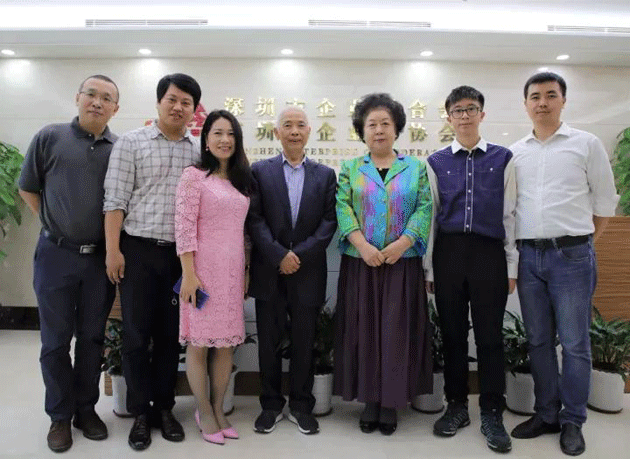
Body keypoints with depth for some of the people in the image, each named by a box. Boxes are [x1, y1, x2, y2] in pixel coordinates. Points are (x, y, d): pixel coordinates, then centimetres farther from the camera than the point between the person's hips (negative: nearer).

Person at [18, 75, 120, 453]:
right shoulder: (50, 137, 0)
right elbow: (28, 188, 8)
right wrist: (54, 225, 3)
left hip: (101, 258, 1)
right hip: (56, 255, -1)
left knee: (92, 337, 12)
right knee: (56, 340, 9)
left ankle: (86, 409, 29)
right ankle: (60, 415, 25)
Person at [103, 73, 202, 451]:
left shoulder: (201, 150, 7)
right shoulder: (131, 142, 0)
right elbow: (115, 199, -4)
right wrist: (113, 249, -9)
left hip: (182, 254, 2)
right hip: (138, 250, -2)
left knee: (171, 334, 11)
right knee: (136, 334, 5)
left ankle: (164, 407, 26)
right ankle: (140, 412, 22)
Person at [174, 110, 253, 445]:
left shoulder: (241, 180, 14)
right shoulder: (194, 175, -5)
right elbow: (184, 227, -11)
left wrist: (246, 271, 12)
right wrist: (189, 274, -16)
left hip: (233, 271, 6)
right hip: (203, 270, -5)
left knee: (227, 344, 10)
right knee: (199, 345, 5)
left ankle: (218, 409, 25)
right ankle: (204, 412, 22)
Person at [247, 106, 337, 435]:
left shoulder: (325, 175, 8)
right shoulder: (260, 171, 5)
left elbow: (329, 221, 0)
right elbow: (254, 219, -3)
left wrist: (300, 255, -11)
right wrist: (279, 256, -13)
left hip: (308, 272, 1)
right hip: (269, 271, 0)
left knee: (304, 342, 9)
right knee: (268, 342, 8)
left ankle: (301, 405, 25)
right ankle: (271, 405, 25)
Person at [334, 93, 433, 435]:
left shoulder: (416, 167, 8)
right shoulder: (350, 169, 9)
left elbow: (424, 208, -1)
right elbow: (342, 207, -3)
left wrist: (402, 243, -15)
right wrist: (363, 245, -16)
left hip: (403, 263, 0)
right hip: (360, 263, 1)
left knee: (397, 330, 3)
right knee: (363, 330, 5)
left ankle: (391, 402, 17)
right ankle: (369, 400, 18)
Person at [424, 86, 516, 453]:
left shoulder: (503, 159, 6)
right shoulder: (436, 163, 7)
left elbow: (510, 215, 5)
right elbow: (429, 217, 7)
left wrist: (512, 267, 2)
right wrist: (428, 268, 5)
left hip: (489, 253, -1)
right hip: (448, 253, 1)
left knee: (490, 336, 4)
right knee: (453, 334, 10)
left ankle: (492, 413, 19)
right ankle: (457, 406, 26)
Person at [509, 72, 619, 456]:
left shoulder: (587, 144, 2)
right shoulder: (515, 152, 10)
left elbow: (606, 201, 5)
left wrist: (582, 243, 5)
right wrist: (515, 246, 6)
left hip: (572, 255, -3)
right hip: (528, 255, 3)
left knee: (574, 343, 2)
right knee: (538, 341, 11)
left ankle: (573, 422, 18)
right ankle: (546, 414, 25)